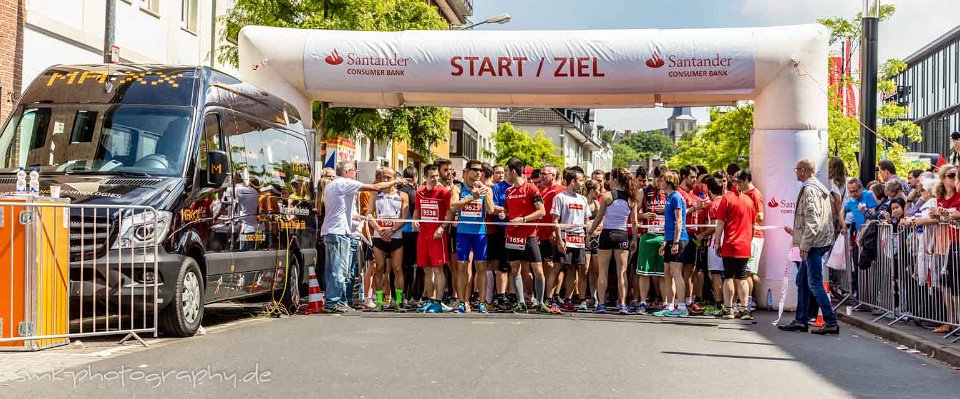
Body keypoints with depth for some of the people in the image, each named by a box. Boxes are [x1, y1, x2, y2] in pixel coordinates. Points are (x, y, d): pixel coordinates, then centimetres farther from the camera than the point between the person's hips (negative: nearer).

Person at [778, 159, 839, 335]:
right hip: (819, 242, 10)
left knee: (815, 283, -8)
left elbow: (812, 220, -20)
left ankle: (831, 323, -7)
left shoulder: (809, 189, -14)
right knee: (802, 280, 15)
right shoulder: (820, 187, 18)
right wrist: (796, 231, 30)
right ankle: (800, 320, 20)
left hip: (814, 243, -10)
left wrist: (804, 246, -19)